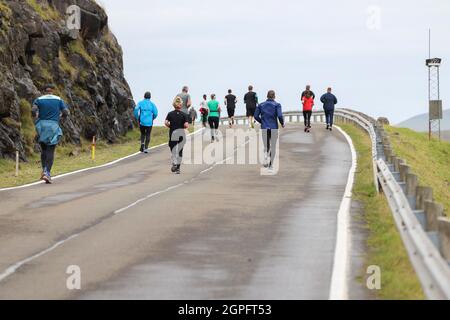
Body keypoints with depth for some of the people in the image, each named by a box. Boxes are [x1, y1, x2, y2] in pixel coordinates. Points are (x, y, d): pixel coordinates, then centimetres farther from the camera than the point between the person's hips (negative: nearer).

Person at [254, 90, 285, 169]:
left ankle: (266, 158, -17)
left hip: (264, 128, 2)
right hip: (274, 128, -2)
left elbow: (256, 116, 1)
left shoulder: (261, 105, 5)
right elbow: (280, 116, -16)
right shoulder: (277, 105, -4)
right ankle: (271, 165, 7)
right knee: (273, 147, 11)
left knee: (266, 147, 13)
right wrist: (282, 123, 2)